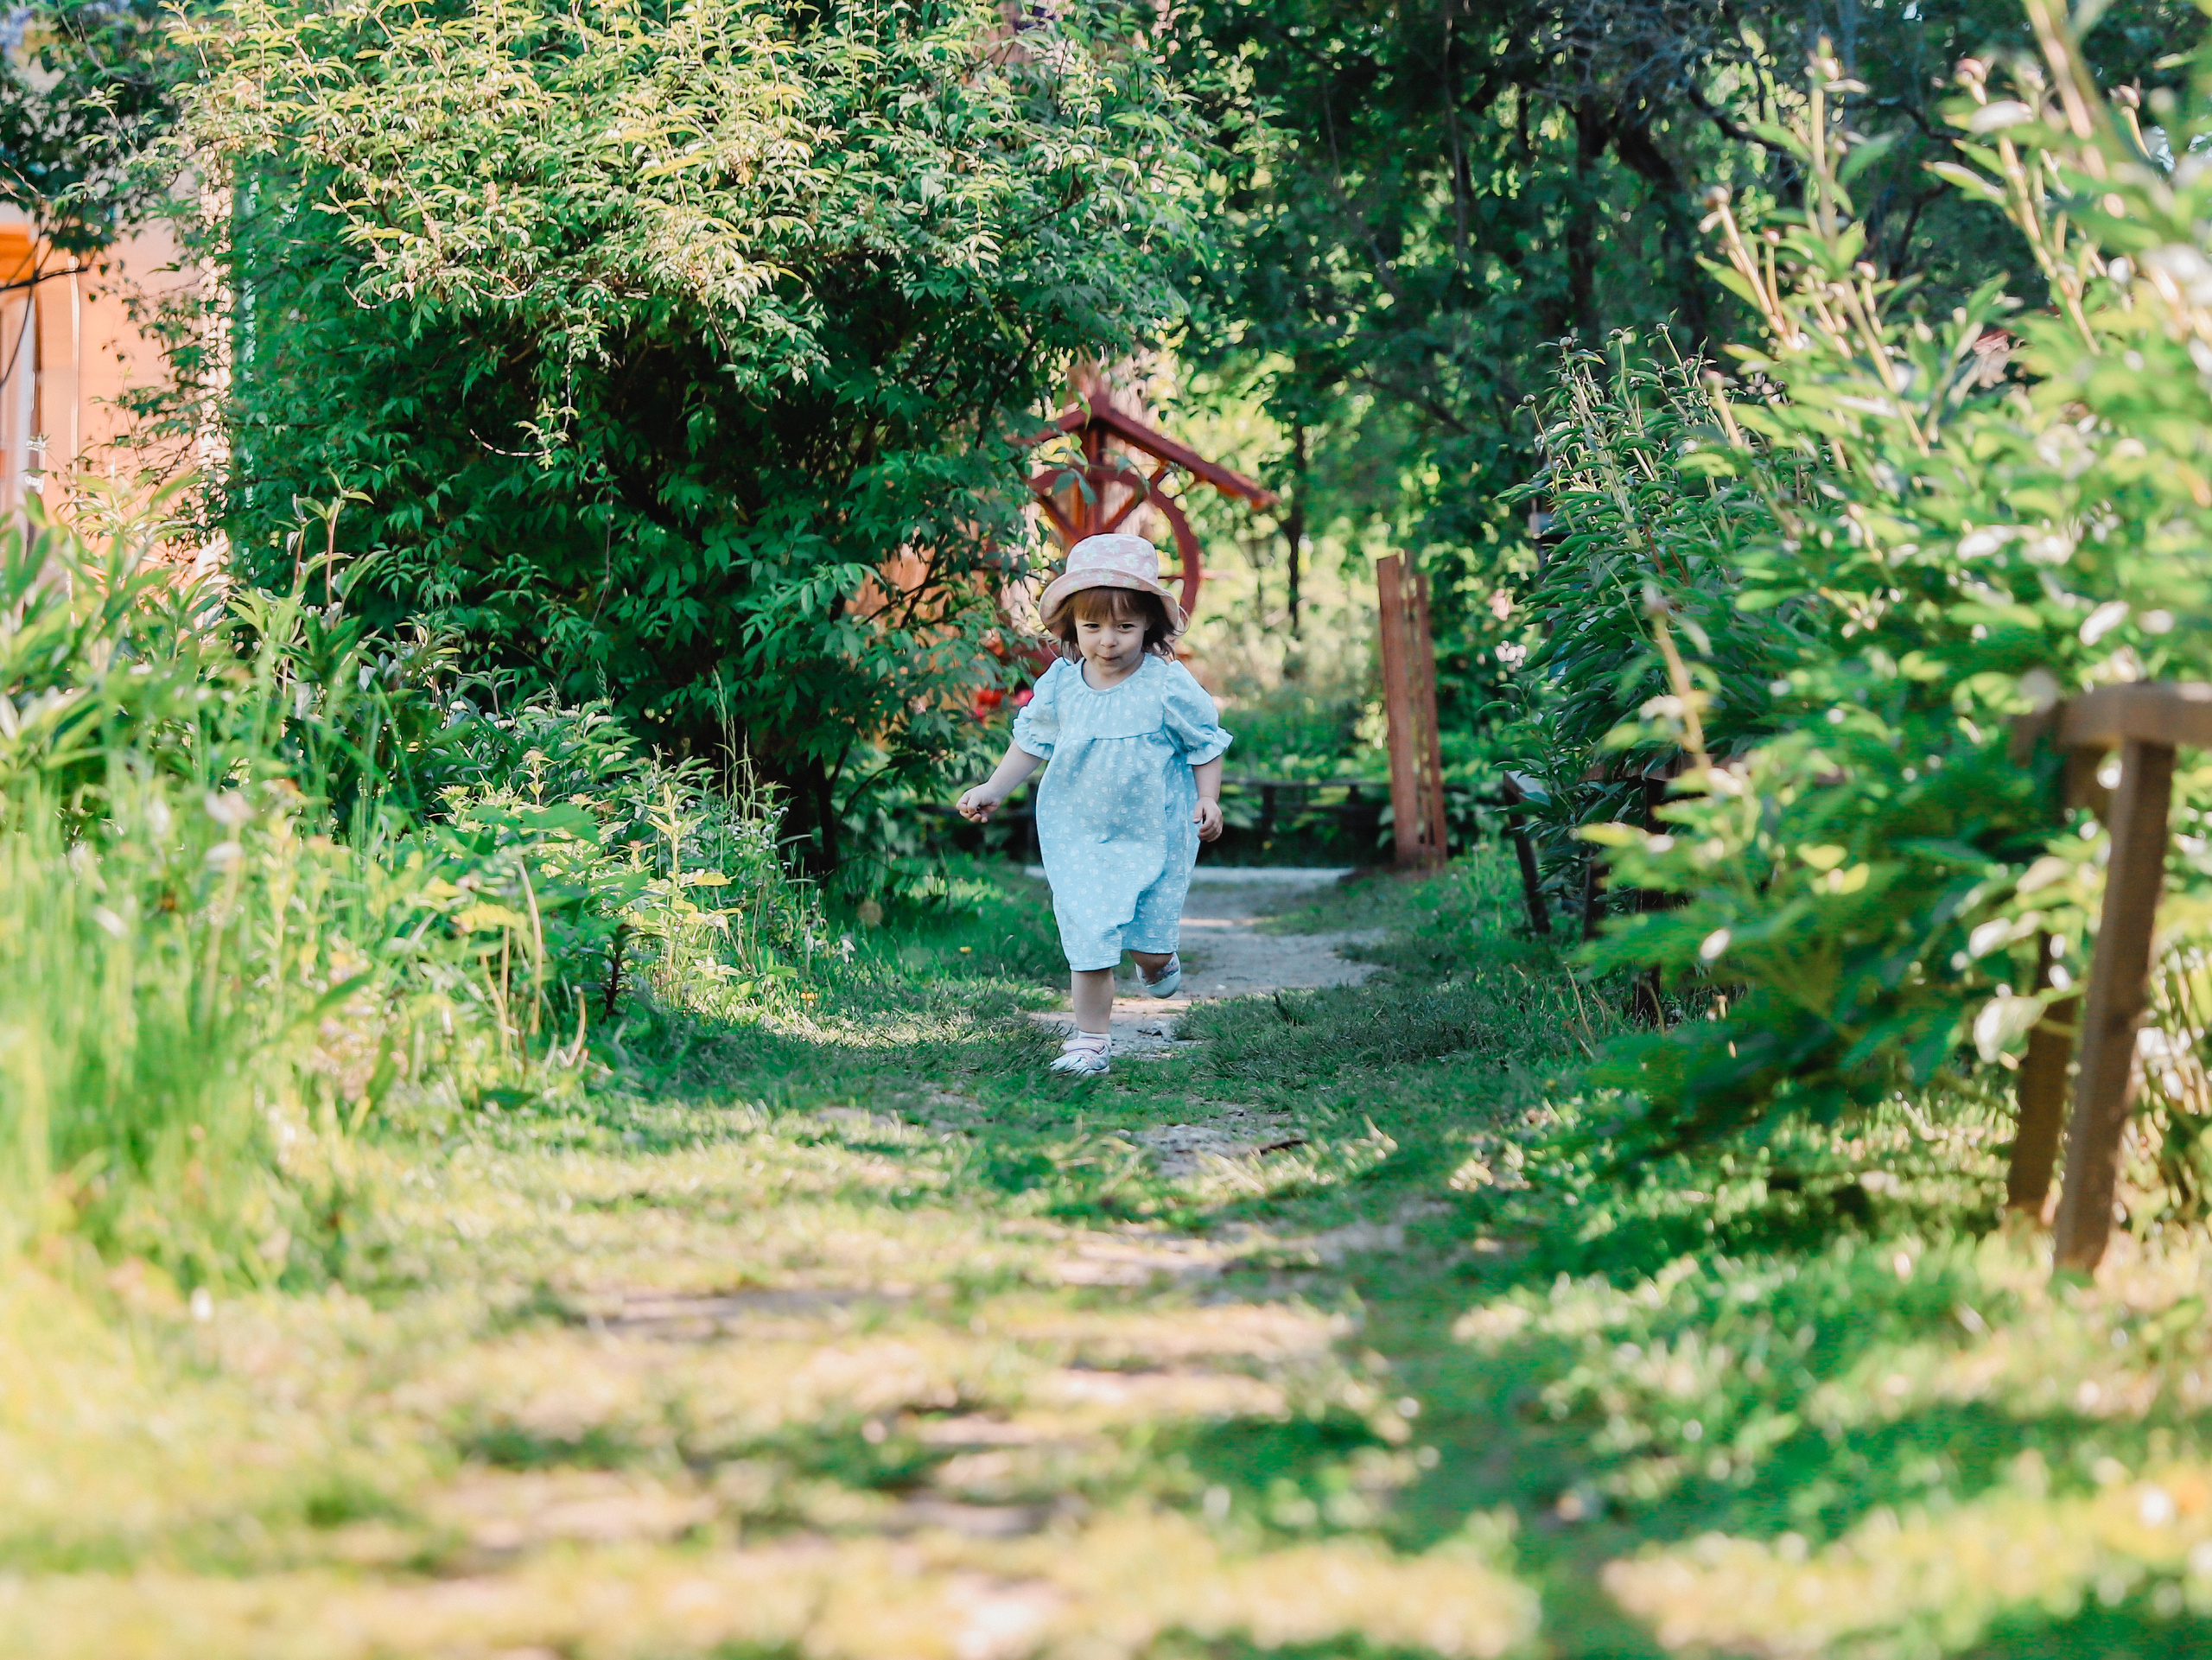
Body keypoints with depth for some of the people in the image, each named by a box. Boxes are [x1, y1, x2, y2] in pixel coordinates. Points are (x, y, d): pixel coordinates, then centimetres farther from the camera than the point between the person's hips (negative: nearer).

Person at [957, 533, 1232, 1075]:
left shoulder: (1168, 686, -15)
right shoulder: (1061, 685, -7)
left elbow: (1204, 743, -2)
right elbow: (1032, 741, 8)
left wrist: (1208, 799, -10)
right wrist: (992, 790, 6)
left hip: (1155, 833, -1)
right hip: (1080, 835, 1)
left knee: (1151, 942, 7)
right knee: (1089, 938, -5)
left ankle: (1158, 962, 45)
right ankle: (1091, 1040, 6)